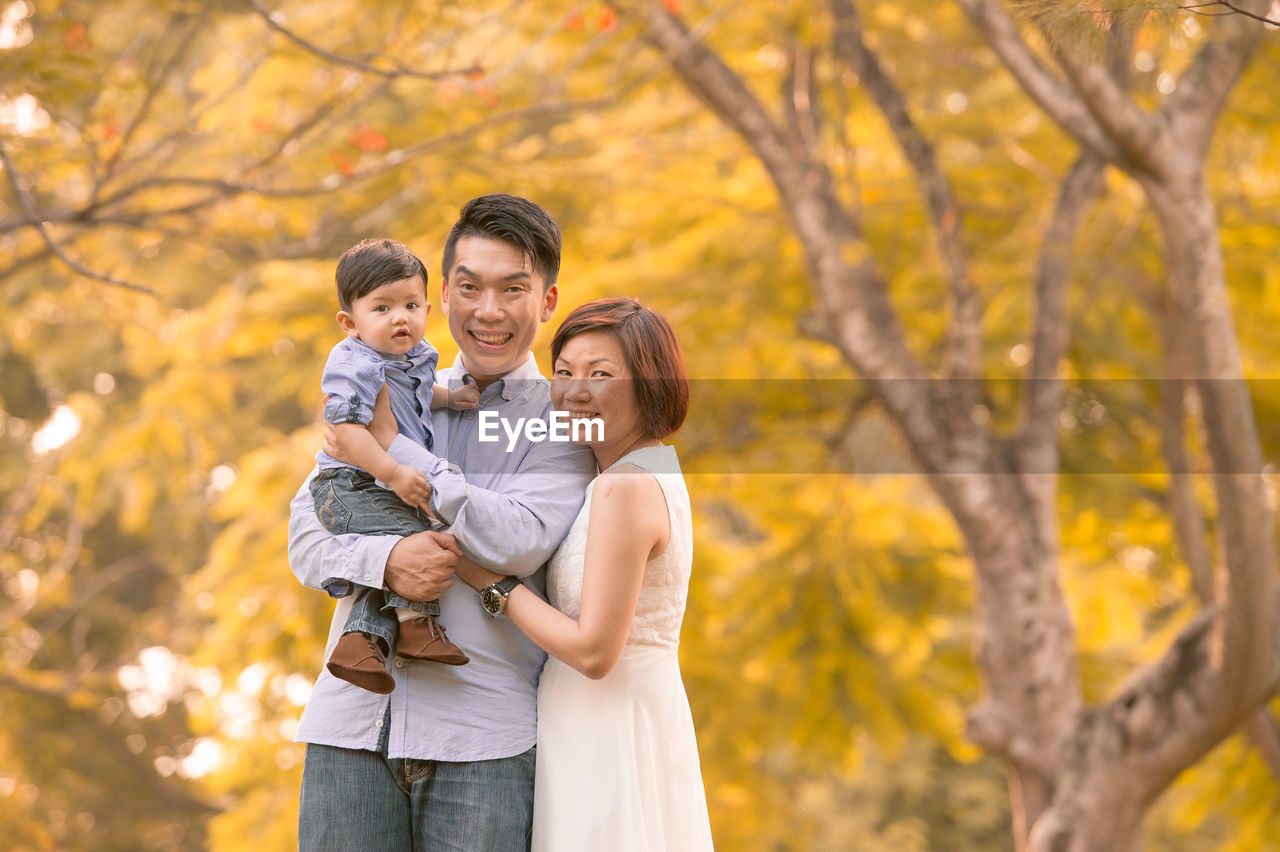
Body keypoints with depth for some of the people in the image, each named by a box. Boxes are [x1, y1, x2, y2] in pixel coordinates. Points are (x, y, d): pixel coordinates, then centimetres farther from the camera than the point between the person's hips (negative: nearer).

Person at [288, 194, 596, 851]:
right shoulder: (399, 397, 15)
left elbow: (518, 543, -11)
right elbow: (306, 537, 8)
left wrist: (390, 448, -5)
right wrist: (383, 560, -14)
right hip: (353, 723, 3)